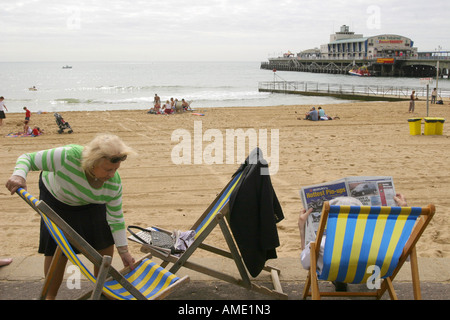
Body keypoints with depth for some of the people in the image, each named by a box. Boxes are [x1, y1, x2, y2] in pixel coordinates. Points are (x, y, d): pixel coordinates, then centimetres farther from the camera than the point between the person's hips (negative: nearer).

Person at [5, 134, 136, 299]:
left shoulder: (114, 183, -29)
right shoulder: (67, 156, -42)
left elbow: (116, 219, -16)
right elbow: (27, 158, -29)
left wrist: (124, 251, -13)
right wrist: (19, 175, -50)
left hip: (90, 204, 3)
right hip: (56, 197, -3)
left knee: (106, 242, -1)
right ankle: (50, 296, 13)